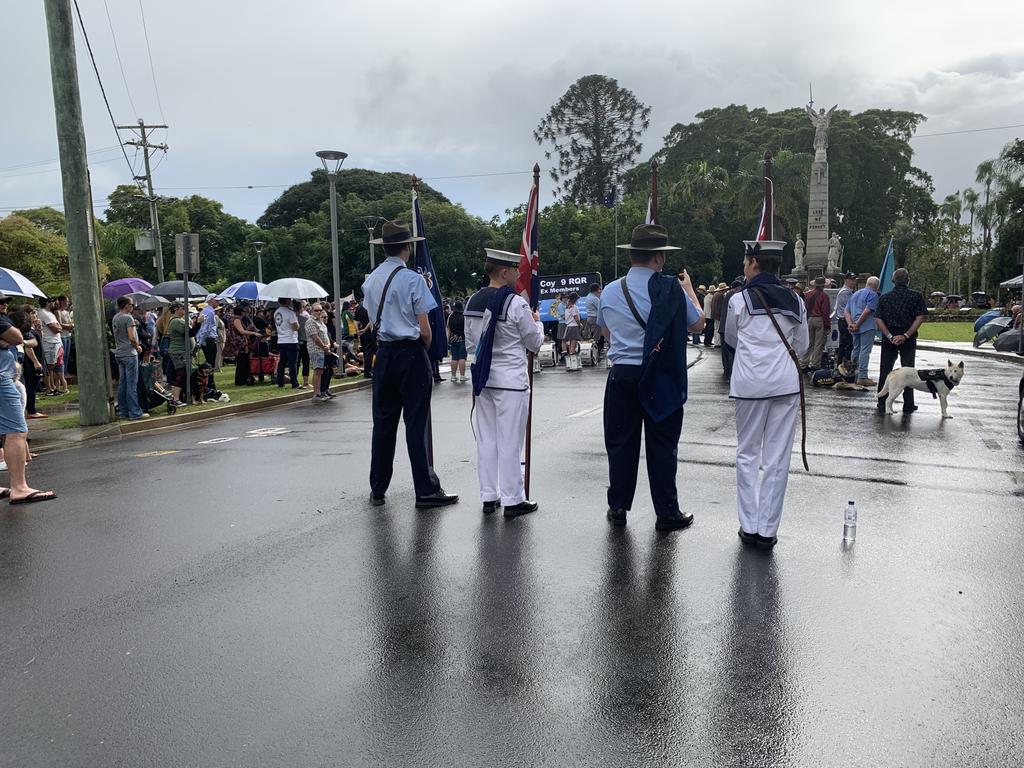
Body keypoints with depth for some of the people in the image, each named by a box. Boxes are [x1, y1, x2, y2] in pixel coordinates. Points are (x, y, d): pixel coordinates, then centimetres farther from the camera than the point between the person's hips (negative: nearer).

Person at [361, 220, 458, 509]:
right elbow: (425, 329, -11)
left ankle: (377, 490, 19)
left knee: (383, 420, 11)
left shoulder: (371, 280, 7)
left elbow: (375, 320, 13)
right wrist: (426, 345, 7)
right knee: (416, 421, -2)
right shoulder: (413, 279, -11)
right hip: (411, 353, -6)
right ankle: (426, 491, 3)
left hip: (384, 352, 6)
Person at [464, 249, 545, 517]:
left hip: (483, 377, 6)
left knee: (486, 438, 11)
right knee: (509, 440, 0)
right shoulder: (516, 303, -14)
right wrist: (537, 322, 14)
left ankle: (489, 497, 18)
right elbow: (535, 343, -4)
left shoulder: (473, 302, 6)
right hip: (511, 379, -6)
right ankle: (512, 500, 7)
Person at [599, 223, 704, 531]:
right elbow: (697, 324, 4)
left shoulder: (610, 291, 0)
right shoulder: (672, 289, -10)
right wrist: (689, 289, 17)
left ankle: (617, 508, 18)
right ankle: (667, 513, 15)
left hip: (621, 376, 2)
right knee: (662, 444, 7)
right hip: (661, 379, -2)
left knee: (621, 441, 11)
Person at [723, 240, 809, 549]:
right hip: (786, 383, 3)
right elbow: (802, 346, 16)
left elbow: (730, 340, 12)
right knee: (777, 457, 5)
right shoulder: (795, 300, 7)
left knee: (747, 454, 9)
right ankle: (767, 530, 8)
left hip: (751, 383, -3)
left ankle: (749, 527, 10)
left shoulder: (740, 299, -3)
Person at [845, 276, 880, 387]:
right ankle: (862, 377, -11)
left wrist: (850, 324, -1)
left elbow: (847, 311, 12)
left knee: (856, 350, 16)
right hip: (867, 327, -8)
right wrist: (856, 325, -15)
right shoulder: (872, 294, -6)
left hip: (855, 327, 8)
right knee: (865, 351, -8)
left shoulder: (855, 294, 19)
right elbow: (867, 311, -17)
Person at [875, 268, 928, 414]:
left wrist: (890, 336, -10)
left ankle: (882, 403, 10)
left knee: (885, 370, 9)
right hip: (908, 339, -1)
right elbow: (920, 317, -11)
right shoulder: (916, 296, -2)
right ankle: (908, 405, 9)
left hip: (889, 338, 1)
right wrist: (906, 335, -13)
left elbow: (878, 319, -5)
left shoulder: (884, 297, 3)